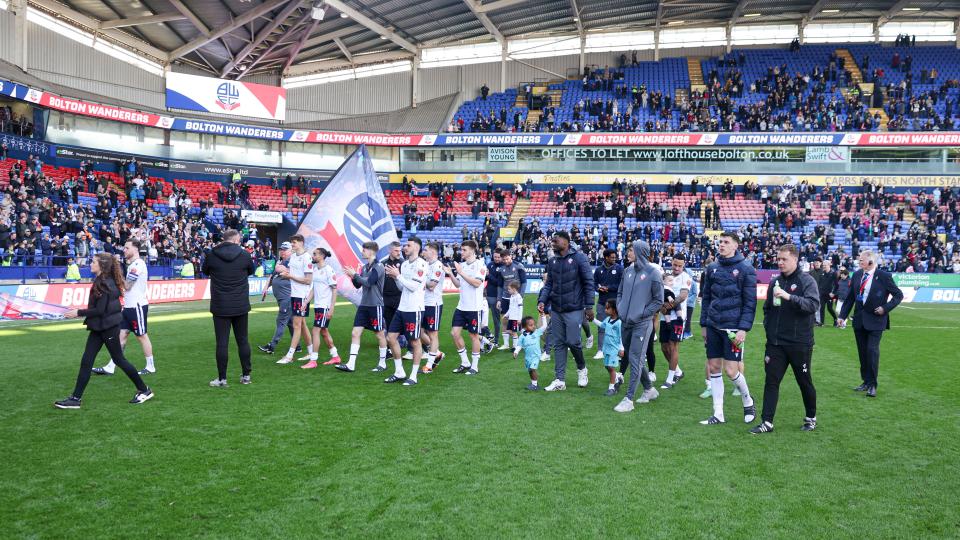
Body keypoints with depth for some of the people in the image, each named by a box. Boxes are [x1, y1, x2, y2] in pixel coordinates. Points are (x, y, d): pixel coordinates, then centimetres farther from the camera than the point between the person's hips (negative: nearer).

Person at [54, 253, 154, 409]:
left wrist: (78, 313, -15)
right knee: (86, 361, 6)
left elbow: (100, 310, -22)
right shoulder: (101, 281, 9)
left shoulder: (104, 283, -19)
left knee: (119, 360, 2)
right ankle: (75, 398, 11)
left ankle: (144, 390, 14)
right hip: (99, 328, 9)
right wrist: (81, 312, 12)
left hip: (108, 328, -9)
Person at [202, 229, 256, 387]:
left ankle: (222, 379, 6)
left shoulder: (211, 255, -7)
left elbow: (205, 271, 13)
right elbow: (252, 270, 13)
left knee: (222, 342, 2)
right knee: (243, 340, 11)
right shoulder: (244, 254, -6)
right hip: (241, 306, 1)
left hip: (220, 307, -1)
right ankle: (246, 375, 18)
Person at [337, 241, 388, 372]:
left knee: (380, 335, 5)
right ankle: (351, 364, 1)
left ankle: (382, 364, 18)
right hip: (363, 305, 7)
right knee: (355, 333, 0)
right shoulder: (365, 267, 11)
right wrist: (352, 277, -2)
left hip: (375, 305, -7)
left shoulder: (378, 267, -12)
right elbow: (358, 285, 15)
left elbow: (368, 283, -22)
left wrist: (354, 275, -16)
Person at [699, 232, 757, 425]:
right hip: (713, 326, 5)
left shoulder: (746, 269, -6)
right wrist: (703, 324, 12)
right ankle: (718, 415, 16)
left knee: (731, 371, -5)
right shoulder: (712, 268, 8)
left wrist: (744, 329, -14)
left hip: (733, 327, -5)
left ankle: (748, 401, 25)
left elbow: (750, 302, -7)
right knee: (714, 368, 6)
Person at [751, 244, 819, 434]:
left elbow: (814, 304, -23)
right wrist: (768, 328, 9)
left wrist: (789, 297, -33)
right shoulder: (775, 281, 8)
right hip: (775, 343, 4)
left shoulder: (806, 281, -7)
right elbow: (767, 308, 19)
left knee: (805, 382, 11)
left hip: (799, 343, -4)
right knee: (771, 381, 1)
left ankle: (811, 417, 30)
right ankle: (767, 422, 4)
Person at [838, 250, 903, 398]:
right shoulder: (857, 275, 5)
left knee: (872, 351, -10)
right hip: (859, 319, 5)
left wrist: (885, 308, -13)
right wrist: (843, 315, 5)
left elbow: (898, 295, -2)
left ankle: (872, 385, 1)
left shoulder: (883, 276, -9)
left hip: (875, 320, -5)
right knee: (862, 352, 11)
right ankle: (866, 381, 23)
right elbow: (850, 297, 9)